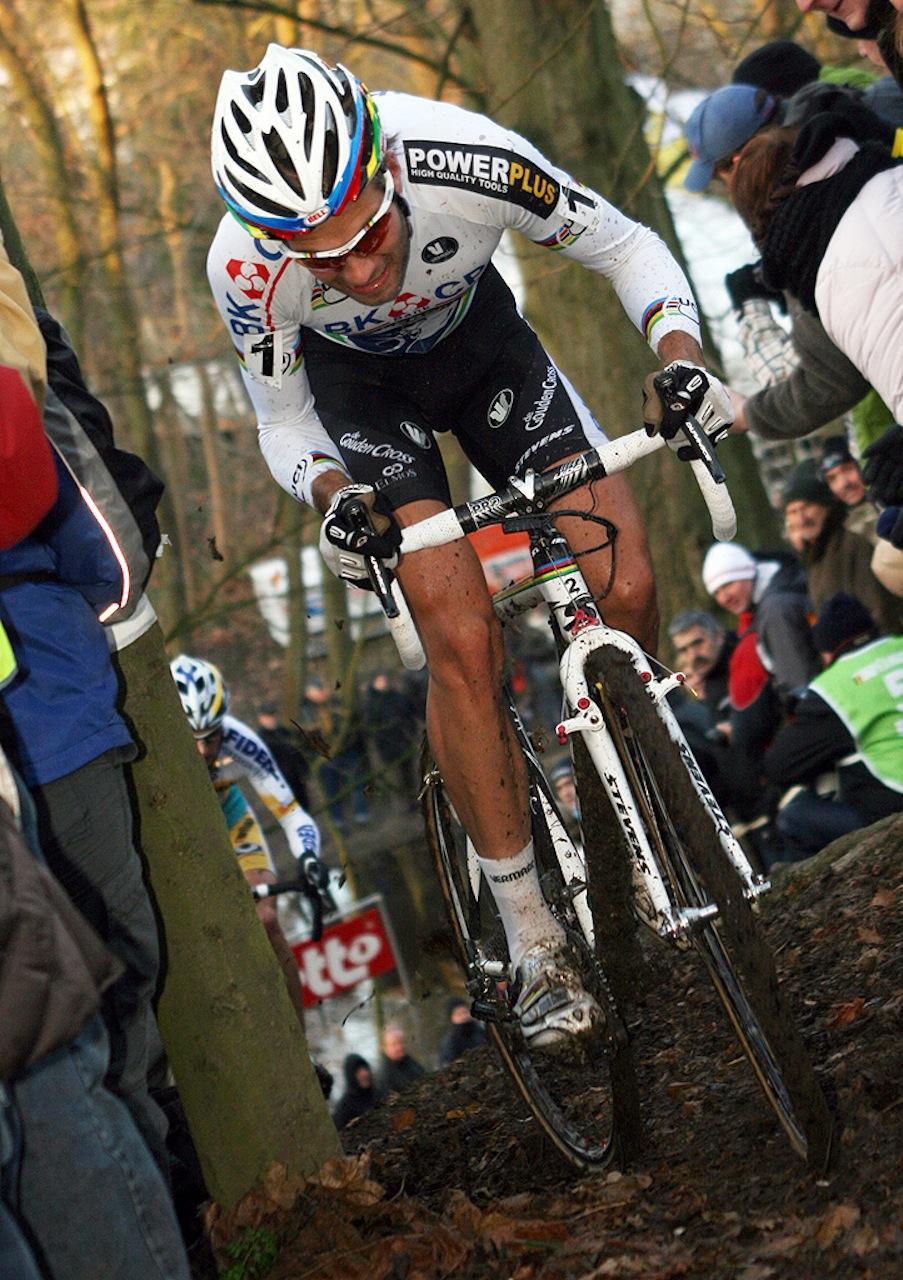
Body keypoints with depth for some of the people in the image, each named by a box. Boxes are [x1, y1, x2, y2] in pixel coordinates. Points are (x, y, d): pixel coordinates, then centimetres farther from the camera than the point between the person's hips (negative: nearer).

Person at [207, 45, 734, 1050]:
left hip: (481, 342, 2)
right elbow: (283, 423, -16)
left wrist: (678, 352, -38)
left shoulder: (465, 159, -37)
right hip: (358, 388, -1)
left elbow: (625, 247, -19)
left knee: (627, 589, -14)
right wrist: (331, 492, -38)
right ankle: (534, 946, -7)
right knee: (462, 639, -19)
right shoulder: (247, 268, -35)